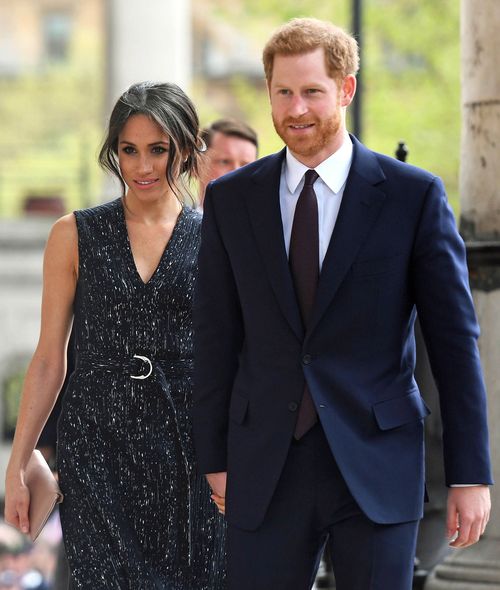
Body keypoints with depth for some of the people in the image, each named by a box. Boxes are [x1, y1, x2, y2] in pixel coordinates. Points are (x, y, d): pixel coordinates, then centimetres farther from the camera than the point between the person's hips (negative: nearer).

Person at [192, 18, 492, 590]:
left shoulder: (414, 196, -1)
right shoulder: (231, 199, 6)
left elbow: (454, 339, -1)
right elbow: (216, 335, 9)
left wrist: (470, 475, -4)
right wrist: (215, 457, 7)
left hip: (377, 469, -2)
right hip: (265, 472, 2)